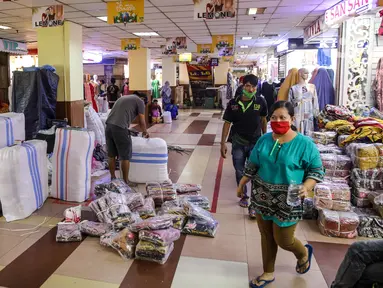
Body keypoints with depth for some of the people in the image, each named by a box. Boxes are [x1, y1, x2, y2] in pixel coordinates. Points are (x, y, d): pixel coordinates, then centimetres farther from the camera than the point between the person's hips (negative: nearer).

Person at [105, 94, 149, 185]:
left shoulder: (123, 98, 28)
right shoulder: (140, 101, 7)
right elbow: (142, 122, 8)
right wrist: (145, 132, 27)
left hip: (109, 126, 7)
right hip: (120, 128, -7)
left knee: (111, 155, 17)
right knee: (125, 157, 4)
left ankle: (112, 178, 27)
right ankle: (126, 181, 13)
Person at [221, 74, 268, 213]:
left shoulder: (261, 102, -8)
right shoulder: (233, 103, -7)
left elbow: (263, 120, 7)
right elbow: (227, 123, -1)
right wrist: (223, 143, -3)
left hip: (255, 142, -1)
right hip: (238, 143, 1)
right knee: (239, 172, 14)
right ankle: (244, 196, 35)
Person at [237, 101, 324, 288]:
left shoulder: (304, 144, -13)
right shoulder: (264, 139, 0)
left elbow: (316, 171, -7)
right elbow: (252, 165, 10)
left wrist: (306, 188, -25)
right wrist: (241, 184, 14)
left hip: (287, 201, -4)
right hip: (262, 197, 4)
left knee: (283, 240, 7)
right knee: (266, 236, 15)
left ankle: (304, 253, 42)